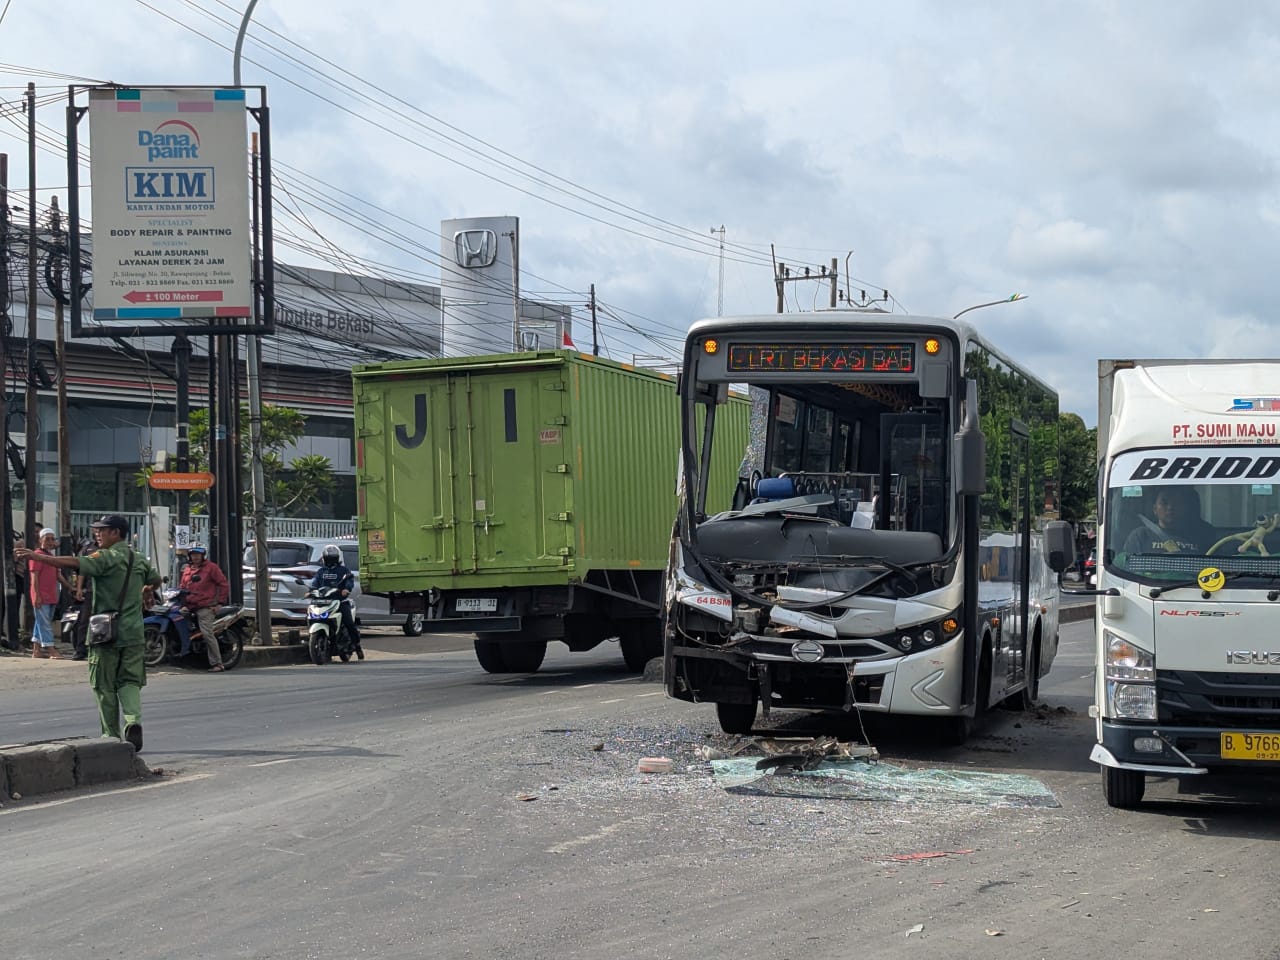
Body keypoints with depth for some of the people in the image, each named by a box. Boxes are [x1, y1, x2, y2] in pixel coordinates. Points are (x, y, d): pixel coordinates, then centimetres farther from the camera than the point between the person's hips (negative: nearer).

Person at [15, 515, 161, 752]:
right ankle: (134, 720, -17)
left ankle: (112, 736, 8)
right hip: (133, 632, 5)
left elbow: (74, 563, -24)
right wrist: (145, 593, 49)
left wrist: (36, 556, -27)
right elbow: (155, 580, 28)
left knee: (105, 687, 5)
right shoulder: (139, 559, 11)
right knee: (129, 682, 8)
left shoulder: (106, 558, -10)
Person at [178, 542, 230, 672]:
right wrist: (184, 604, 8)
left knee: (207, 634, -15)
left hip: (205, 607, -7)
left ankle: (217, 664, -14)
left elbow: (224, 584, 0)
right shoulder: (187, 570, 20)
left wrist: (220, 603, -6)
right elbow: (182, 587, 23)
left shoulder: (211, 568, 2)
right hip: (190, 608, 7)